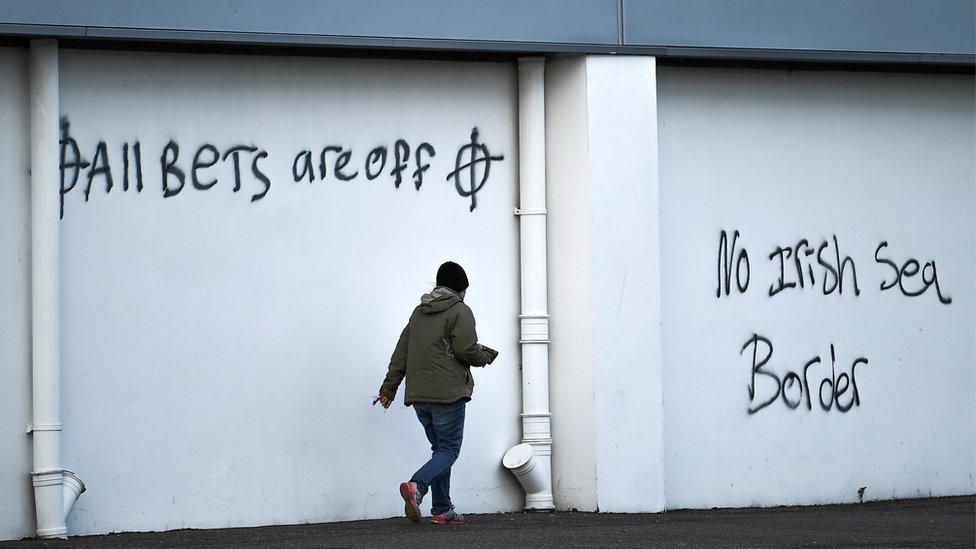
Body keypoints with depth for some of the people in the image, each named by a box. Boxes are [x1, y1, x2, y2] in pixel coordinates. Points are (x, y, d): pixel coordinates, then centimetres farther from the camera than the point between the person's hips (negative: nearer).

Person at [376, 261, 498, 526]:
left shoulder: (419, 313, 17)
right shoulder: (460, 311, -5)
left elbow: (401, 353, 15)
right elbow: (466, 350, -15)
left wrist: (389, 387, 17)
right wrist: (486, 356, 6)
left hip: (419, 395, 7)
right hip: (447, 394, -7)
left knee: (440, 448, 14)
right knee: (449, 450, -4)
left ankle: (442, 510, 10)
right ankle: (416, 486, -28)